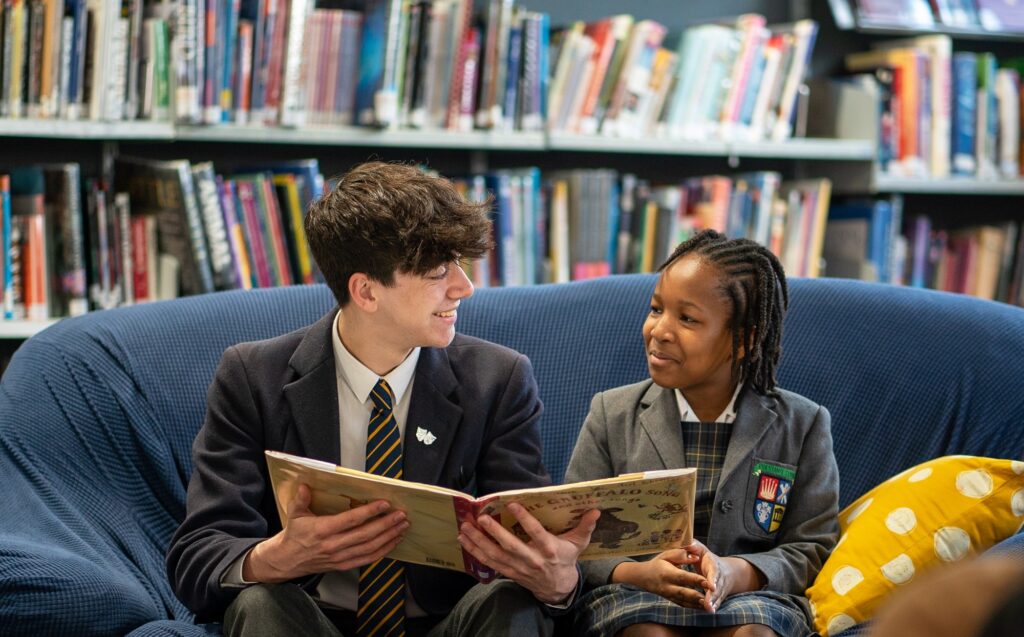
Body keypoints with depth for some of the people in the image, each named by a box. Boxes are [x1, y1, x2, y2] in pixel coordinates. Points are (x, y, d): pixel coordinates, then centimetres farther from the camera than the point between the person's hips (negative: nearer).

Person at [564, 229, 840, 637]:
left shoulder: (802, 425, 7)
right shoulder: (612, 413, 9)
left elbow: (815, 549, 1)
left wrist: (734, 574, -19)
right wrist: (638, 574, -18)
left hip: (751, 597, 0)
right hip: (632, 594, 0)